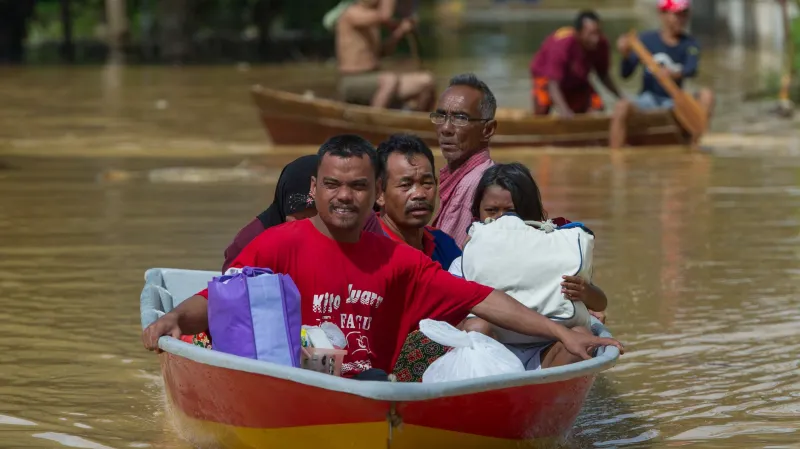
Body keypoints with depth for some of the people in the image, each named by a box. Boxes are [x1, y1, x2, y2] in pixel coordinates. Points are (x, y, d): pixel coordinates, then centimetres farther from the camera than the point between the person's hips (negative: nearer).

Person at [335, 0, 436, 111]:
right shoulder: (352, 13, -13)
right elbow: (385, 16, -29)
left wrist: (400, 32, 5)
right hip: (353, 85, -9)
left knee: (427, 81, -1)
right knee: (391, 80, -37)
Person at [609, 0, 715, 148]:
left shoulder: (689, 44, 2)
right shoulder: (647, 40, -1)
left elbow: (692, 70, -21)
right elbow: (626, 74, -9)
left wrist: (677, 74, -44)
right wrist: (626, 55, -31)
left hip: (674, 103, 2)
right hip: (648, 99, -2)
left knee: (706, 94, -25)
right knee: (622, 107, -33)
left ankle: (694, 146, -26)